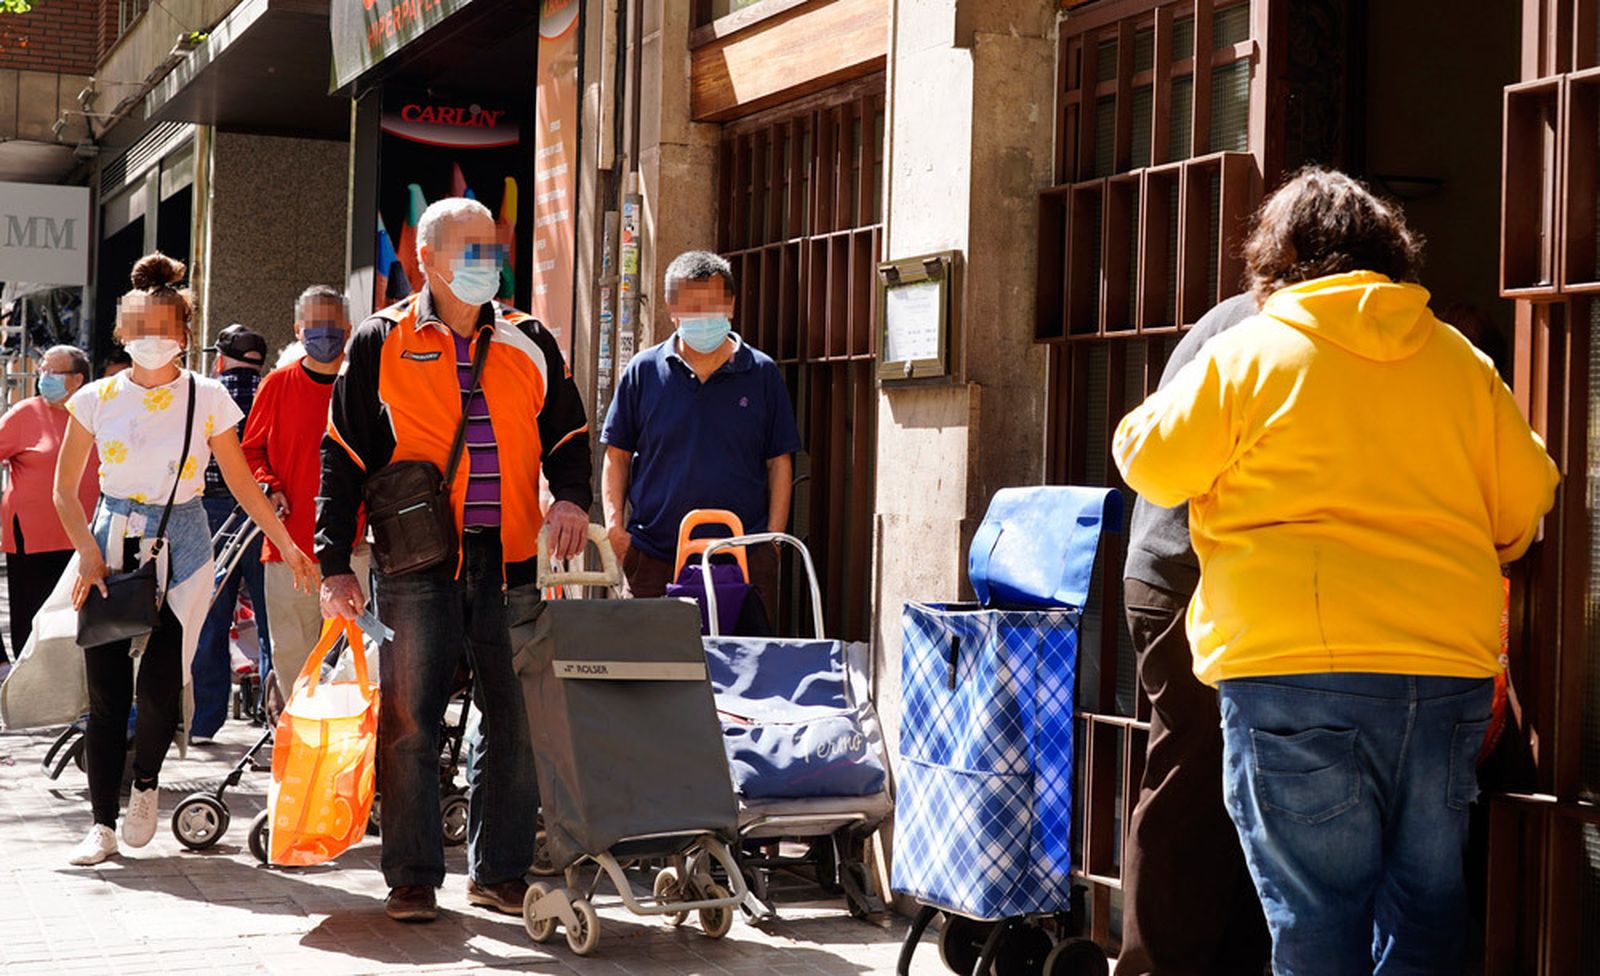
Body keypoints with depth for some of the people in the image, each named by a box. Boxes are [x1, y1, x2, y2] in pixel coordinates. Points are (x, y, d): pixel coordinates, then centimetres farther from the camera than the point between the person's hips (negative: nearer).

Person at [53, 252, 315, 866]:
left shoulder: (206, 397, 0)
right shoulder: (98, 399, 2)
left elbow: (241, 482, 6)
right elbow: (65, 488, 6)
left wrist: (288, 545, 3)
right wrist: (89, 555, -5)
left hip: (181, 546, -1)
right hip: (113, 544, 1)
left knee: (159, 686, -13)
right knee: (105, 692, -2)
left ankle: (145, 783, 16)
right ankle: (103, 823, 9)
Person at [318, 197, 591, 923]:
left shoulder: (529, 344, 12)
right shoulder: (382, 344, 4)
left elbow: (567, 435, 18)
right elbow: (344, 455, 4)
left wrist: (572, 498, -3)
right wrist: (335, 562, -1)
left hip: (509, 561, 3)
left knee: (517, 721, 4)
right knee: (409, 723, -1)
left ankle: (499, 872, 16)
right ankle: (413, 879, 9)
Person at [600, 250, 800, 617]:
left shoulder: (763, 374, 6)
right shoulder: (643, 372, 7)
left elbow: (780, 463, 8)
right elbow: (617, 455, 12)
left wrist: (773, 539, 0)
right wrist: (615, 525, 0)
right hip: (653, 558, 1)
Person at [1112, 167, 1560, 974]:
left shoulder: (1247, 354, -1)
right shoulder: (1461, 362, 10)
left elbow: (1151, 463, 5)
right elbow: (1525, 501, 14)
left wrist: (1150, 420, 27)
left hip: (1295, 672, -4)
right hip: (1448, 671, 4)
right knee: (1424, 908, 13)